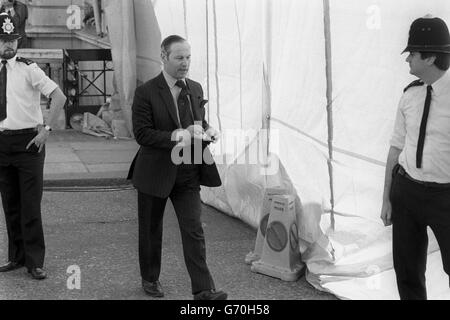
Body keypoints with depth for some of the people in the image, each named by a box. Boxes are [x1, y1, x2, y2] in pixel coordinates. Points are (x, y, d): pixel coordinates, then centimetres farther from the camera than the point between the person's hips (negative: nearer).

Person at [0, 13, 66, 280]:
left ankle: (35, 262, 5)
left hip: (28, 141, -5)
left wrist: (46, 130, -14)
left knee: (30, 205, -3)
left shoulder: (28, 69, -7)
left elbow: (59, 97, -13)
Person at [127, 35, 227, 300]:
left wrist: (208, 130, -5)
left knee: (194, 230, -4)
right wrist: (175, 136, -27)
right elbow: (142, 133, -16)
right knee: (151, 230, 13)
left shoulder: (195, 89, 7)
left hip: (187, 174, 3)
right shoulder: (146, 93, -10)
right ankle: (150, 279, 34)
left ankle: (203, 290, -4)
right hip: (155, 173, -3)